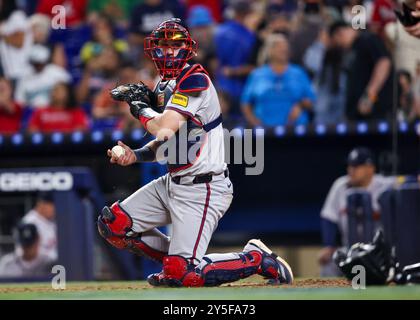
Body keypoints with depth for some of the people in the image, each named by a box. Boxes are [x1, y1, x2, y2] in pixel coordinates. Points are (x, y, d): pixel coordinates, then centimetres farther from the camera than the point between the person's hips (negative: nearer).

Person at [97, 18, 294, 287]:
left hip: (201, 190, -10)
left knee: (183, 275, -17)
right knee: (112, 224, 5)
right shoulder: (169, 85, 14)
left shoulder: (195, 80, -15)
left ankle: (257, 259, 2)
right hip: (172, 183, 10)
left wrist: (140, 108, -7)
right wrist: (136, 156, 1)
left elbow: (165, 129, -26)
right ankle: (174, 261, 19)